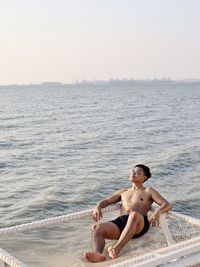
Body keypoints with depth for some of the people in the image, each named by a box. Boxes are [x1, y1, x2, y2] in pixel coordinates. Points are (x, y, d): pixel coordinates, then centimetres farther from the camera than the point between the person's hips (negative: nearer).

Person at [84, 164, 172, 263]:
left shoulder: (148, 191, 21)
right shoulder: (123, 192, 34)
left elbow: (167, 205, 9)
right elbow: (106, 201, 30)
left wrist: (157, 212, -16)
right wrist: (98, 207, 4)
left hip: (140, 224, -4)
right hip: (120, 221, 4)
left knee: (134, 215, -41)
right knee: (97, 227, -27)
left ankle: (117, 248, -52)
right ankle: (98, 254, -54)